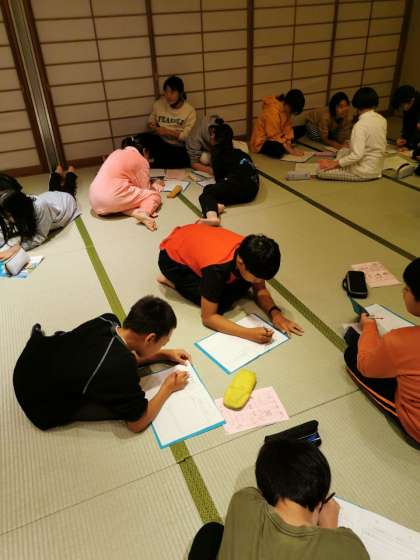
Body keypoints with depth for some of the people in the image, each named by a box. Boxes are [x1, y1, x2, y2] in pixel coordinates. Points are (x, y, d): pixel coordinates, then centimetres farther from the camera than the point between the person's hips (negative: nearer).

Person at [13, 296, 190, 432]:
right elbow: (137, 423, -20)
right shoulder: (120, 369, -37)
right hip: (40, 406, -7)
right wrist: (168, 388, -9)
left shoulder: (107, 321, -17)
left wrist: (164, 354, 7)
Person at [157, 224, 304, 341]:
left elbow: (260, 290, -7)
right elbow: (208, 317, -31)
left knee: (242, 286, -6)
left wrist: (274, 313, -26)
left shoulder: (250, 253, -23)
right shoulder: (217, 268, -40)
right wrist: (249, 334, -40)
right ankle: (172, 280, -1)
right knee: (222, 303, -17)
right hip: (173, 257, -6)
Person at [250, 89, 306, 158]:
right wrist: (290, 150, -27)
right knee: (279, 150, -39)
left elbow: (287, 128, -1)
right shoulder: (273, 112, -30)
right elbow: (274, 136, -29)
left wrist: (289, 144, -16)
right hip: (262, 142, -8)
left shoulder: (286, 109, -4)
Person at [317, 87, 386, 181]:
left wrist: (336, 163, -19)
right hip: (378, 168, 8)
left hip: (364, 172, -8)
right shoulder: (382, 120, 1)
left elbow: (357, 155, -30)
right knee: (343, 151, 27)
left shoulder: (360, 125, -23)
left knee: (321, 171, -9)